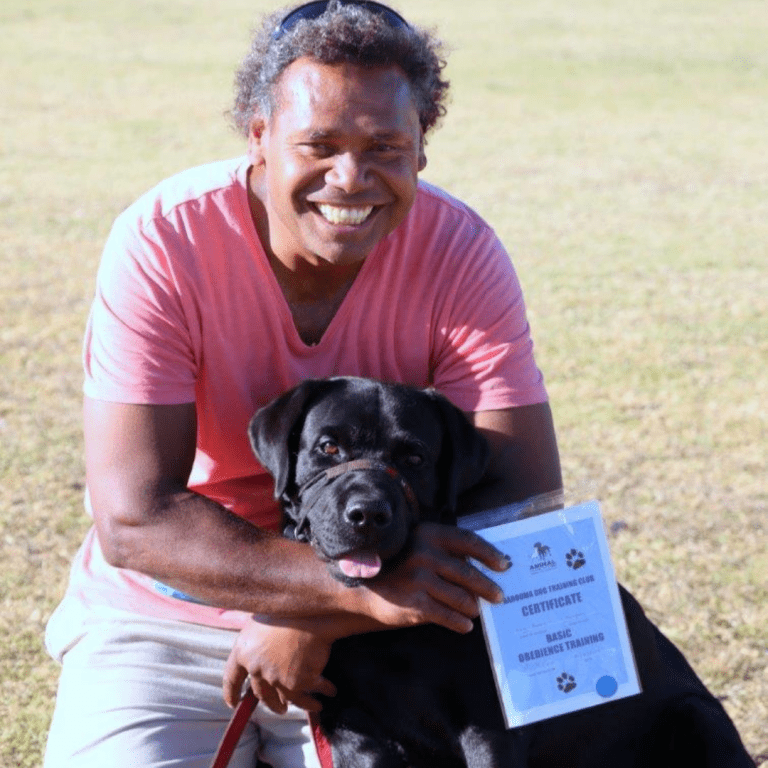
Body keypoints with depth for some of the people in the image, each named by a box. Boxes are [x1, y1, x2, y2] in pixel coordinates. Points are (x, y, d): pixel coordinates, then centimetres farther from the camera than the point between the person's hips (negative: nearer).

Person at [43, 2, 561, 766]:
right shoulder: (162, 241, -19)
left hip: (372, 641, 1)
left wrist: (321, 622, -28)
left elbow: (526, 499, -18)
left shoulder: (459, 251, -14)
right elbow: (134, 520, -25)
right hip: (165, 615, -1)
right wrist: (361, 585, -37)